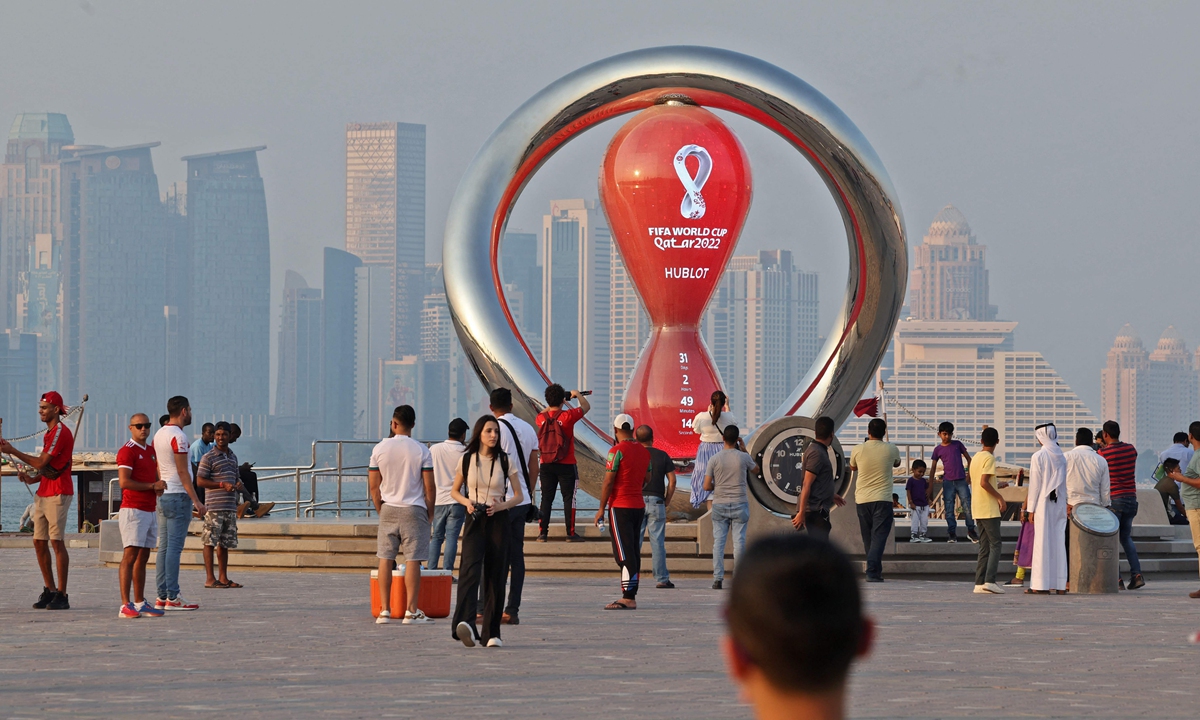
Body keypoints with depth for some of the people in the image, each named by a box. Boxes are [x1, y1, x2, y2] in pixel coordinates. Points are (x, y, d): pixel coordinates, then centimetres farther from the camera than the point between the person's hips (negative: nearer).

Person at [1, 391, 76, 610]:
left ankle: (62, 595, -8)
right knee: (39, 542, 8)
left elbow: (41, 463, -17)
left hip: (57, 494, -10)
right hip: (43, 493, 10)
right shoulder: (49, 433, 20)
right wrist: (32, 479, 8)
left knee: (56, 542, -10)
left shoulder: (61, 432, -12)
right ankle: (49, 590, 14)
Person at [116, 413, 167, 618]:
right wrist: (152, 486, -14)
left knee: (143, 557, 9)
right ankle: (125, 605, -16)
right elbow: (124, 482, -19)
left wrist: (161, 486, 8)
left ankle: (140, 603, 12)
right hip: (133, 509, -9)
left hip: (150, 510, 9)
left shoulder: (151, 451, 18)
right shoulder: (127, 451, -9)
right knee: (130, 556, -12)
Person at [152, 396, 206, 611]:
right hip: (178, 496, -9)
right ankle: (172, 597, -10)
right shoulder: (178, 436, -13)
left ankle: (162, 596, 9)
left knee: (164, 547, 9)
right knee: (175, 547, -9)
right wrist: (196, 501, -16)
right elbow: (182, 472, -17)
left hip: (163, 496, 9)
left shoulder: (159, 434, 14)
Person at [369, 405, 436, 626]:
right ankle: (411, 611, -4)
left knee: (385, 559, 7)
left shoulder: (380, 449, 0)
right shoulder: (421, 451, -5)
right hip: (414, 509, -2)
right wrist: (430, 514, 7)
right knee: (412, 560, -1)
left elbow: (373, 486, 3)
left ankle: (384, 610, 6)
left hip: (388, 509, 2)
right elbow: (429, 487, -5)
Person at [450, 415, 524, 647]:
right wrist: (467, 502, -7)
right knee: (470, 569, -21)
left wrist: (501, 505, -13)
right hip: (474, 521, -1)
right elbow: (454, 491, 14)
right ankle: (465, 623, -39)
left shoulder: (506, 461, 3)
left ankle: (491, 633, 11)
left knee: (495, 575, 3)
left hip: (498, 521, 1)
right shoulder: (467, 460, 4)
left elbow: (519, 495, 6)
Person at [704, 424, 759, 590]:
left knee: (718, 542, 3)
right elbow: (756, 469, 18)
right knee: (739, 541, 3)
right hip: (739, 504, -1)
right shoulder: (743, 458, -5)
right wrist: (744, 450, 20)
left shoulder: (714, 459, -4)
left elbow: (707, 486, -3)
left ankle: (718, 578, -3)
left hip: (719, 505, 1)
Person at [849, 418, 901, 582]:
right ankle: (872, 572, -22)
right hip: (883, 499, -2)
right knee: (879, 537, -7)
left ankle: (875, 571, 21)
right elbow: (897, 463, 19)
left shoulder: (858, 450, -2)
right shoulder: (891, 450, -4)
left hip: (862, 500, 2)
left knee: (868, 538, 14)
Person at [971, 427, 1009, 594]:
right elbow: (984, 482, -21)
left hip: (977, 510, 8)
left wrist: (997, 486, 31)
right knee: (995, 545, -7)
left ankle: (979, 583, 3)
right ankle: (989, 581, -17)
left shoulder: (975, 458, 16)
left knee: (984, 547, 8)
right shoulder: (989, 458, -11)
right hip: (989, 509, -8)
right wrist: (999, 497, -13)